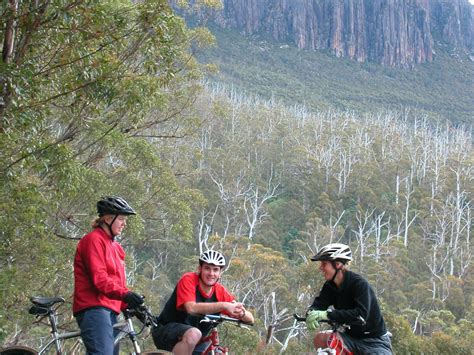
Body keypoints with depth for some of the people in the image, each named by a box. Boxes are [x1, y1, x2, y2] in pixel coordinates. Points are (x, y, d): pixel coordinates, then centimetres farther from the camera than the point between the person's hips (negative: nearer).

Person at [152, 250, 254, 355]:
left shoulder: (220, 292, -4)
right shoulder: (188, 280, -16)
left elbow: (250, 319, -6)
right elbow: (192, 308, -35)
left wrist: (241, 312, -30)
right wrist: (224, 305, -41)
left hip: (196, 344, 6)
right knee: (193, 334, -36)